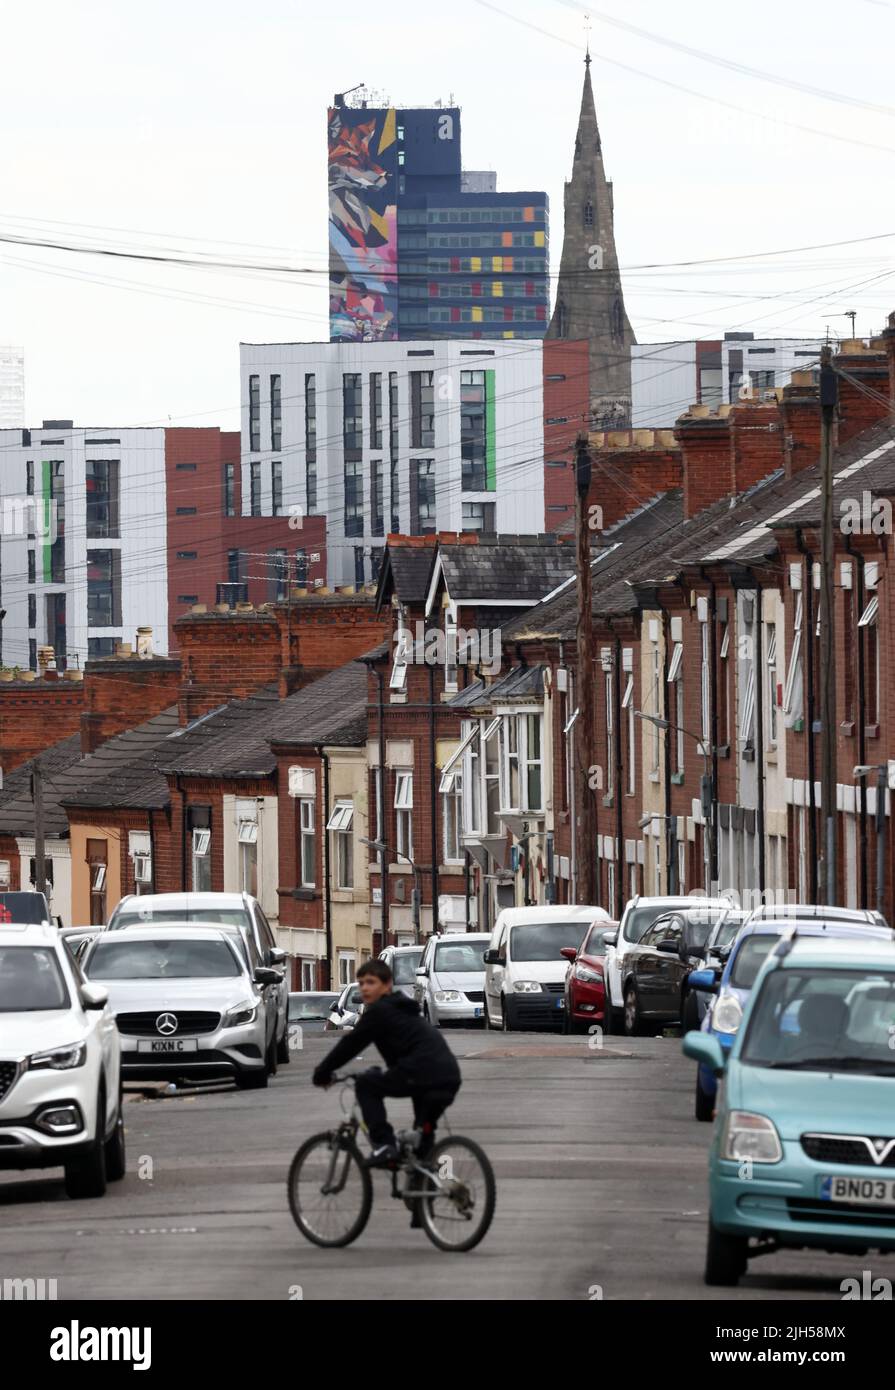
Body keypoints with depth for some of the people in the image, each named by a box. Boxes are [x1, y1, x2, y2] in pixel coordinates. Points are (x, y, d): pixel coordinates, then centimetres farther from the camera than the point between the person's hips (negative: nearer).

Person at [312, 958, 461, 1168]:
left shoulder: (379, 1011, 0)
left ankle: (383, 1146, -4)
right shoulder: (400, 1008, 27)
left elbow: (351, 1044, 1)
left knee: (365, 1085, 6)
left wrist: (323, 1072, 11)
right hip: (450, 1078, 9)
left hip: (422, 1076, -9)